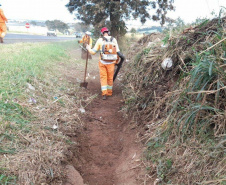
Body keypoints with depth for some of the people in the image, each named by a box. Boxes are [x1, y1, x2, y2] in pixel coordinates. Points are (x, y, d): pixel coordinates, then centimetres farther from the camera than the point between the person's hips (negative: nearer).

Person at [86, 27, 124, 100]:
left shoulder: (100, 40, -5)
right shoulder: (114, 40, -1)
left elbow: (93, 52, -1)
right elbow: (118, 52, -2)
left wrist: (88, 48, 19)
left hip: (102, 62, -1)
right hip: (111, 63, 2)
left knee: (103, 78, 8)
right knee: (110, 78, 16)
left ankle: (104, 94, 0)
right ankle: (109, 93, 28)